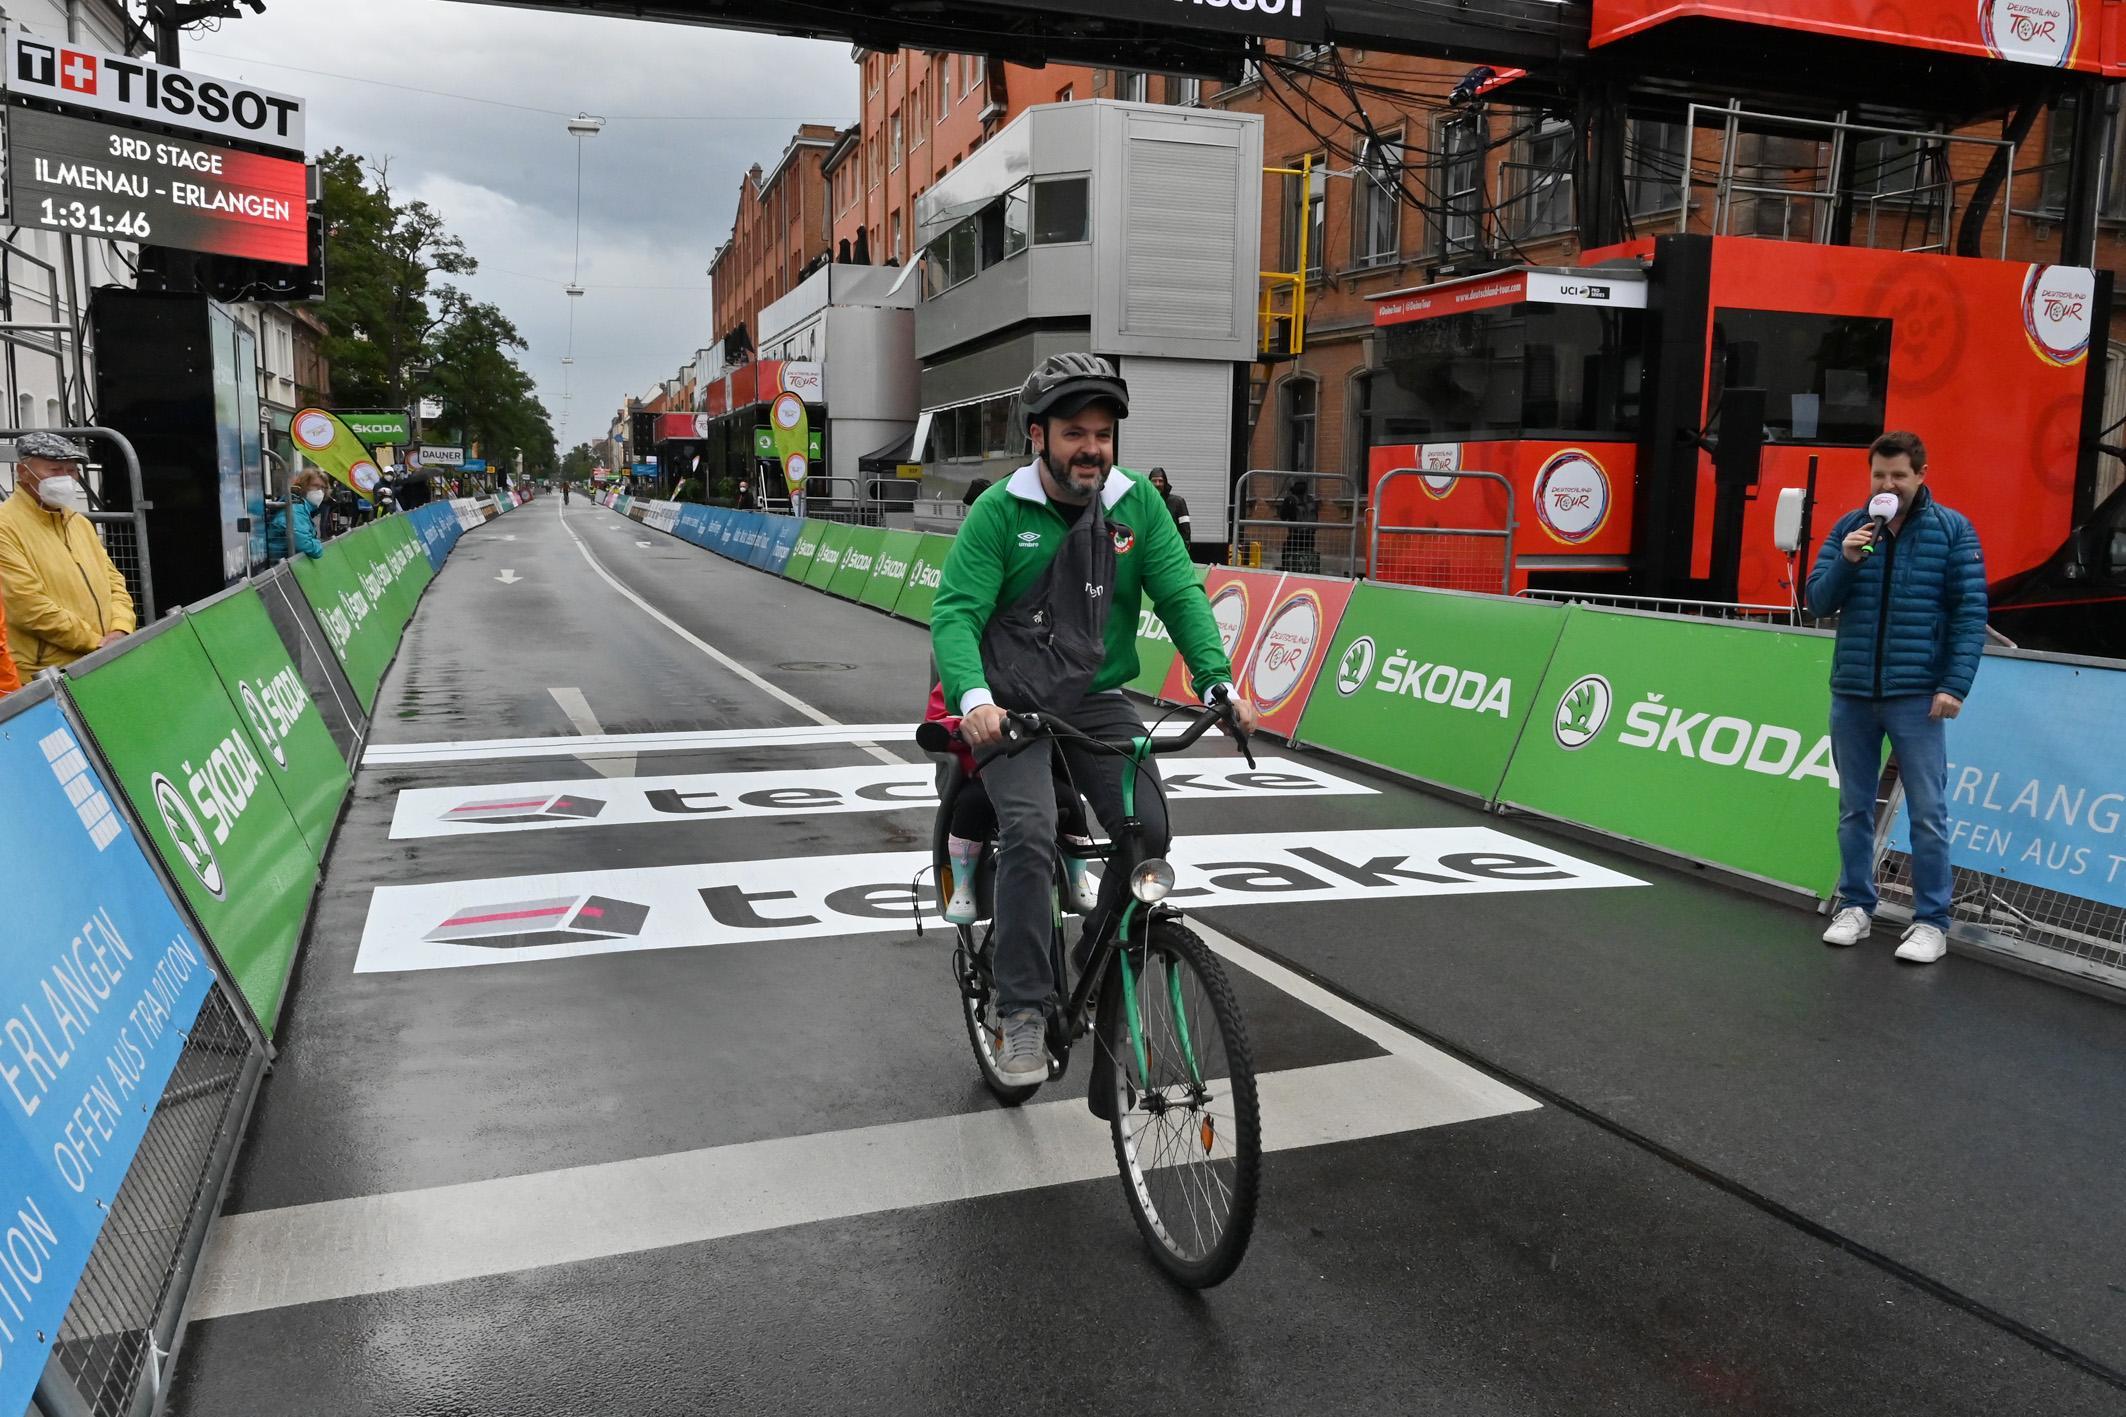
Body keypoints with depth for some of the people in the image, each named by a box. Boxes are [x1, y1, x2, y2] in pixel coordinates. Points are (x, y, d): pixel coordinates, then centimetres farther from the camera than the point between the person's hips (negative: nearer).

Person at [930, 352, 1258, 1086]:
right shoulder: (1000, 510, -9)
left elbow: (1181, 593, -6)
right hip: (1013, 703, -3)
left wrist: (1218, 681, -22)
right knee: (1030, 832, -24)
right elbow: (956, 612, -17)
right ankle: (1022, 1014, -12)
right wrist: (974, 697, -36)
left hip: (1097, 700, 3)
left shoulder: (1137, 502, -1)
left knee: (1149, 831, -14)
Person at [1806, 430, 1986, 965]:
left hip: (1917, 695, -3)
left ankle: (1931, 922, 6)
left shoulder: (1952, 530, -1)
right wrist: (1845, 560, -12)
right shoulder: (1849, 527, 7)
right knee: (1854, 808, 10)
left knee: (1928, 813, -2)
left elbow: (1971, 613, -4)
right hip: (1852, 693, 3)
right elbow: (1819, 603, 6)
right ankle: (1855, 906, 21)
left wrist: (1955, 684, -12)